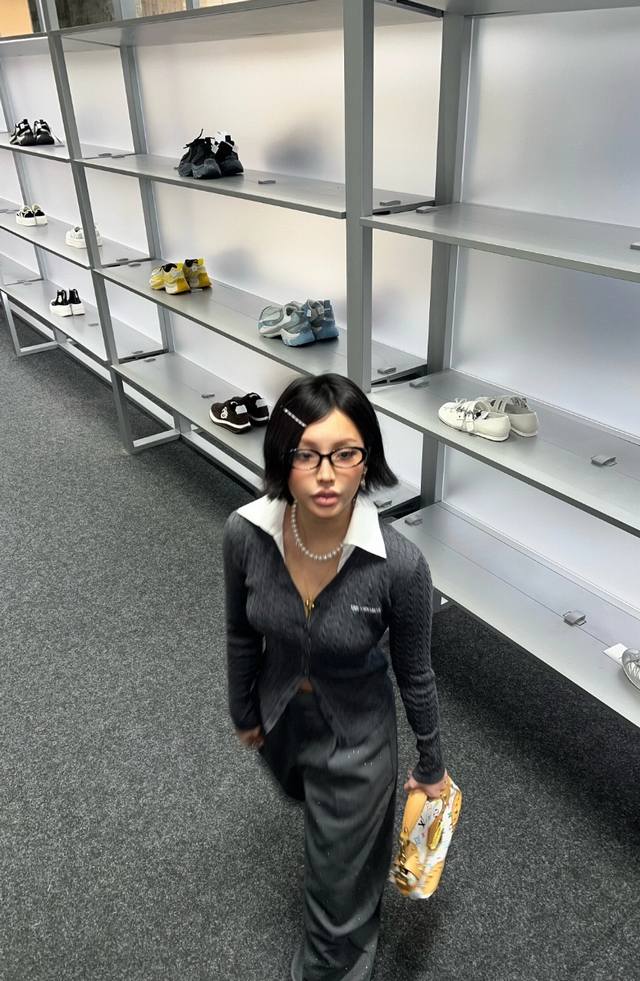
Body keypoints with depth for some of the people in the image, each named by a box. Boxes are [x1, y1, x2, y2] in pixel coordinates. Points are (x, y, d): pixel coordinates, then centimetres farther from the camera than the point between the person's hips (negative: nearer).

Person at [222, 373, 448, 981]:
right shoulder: (244, 533, -25)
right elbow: (242, 634, -6)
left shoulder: (400, 563, -34)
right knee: (307, 798, 39)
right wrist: (244, 712, 8)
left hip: (356, 732, -4)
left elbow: (414, 673, -15)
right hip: (278, 714, 5)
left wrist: (431, 765, -1)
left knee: (339, 898, 15)